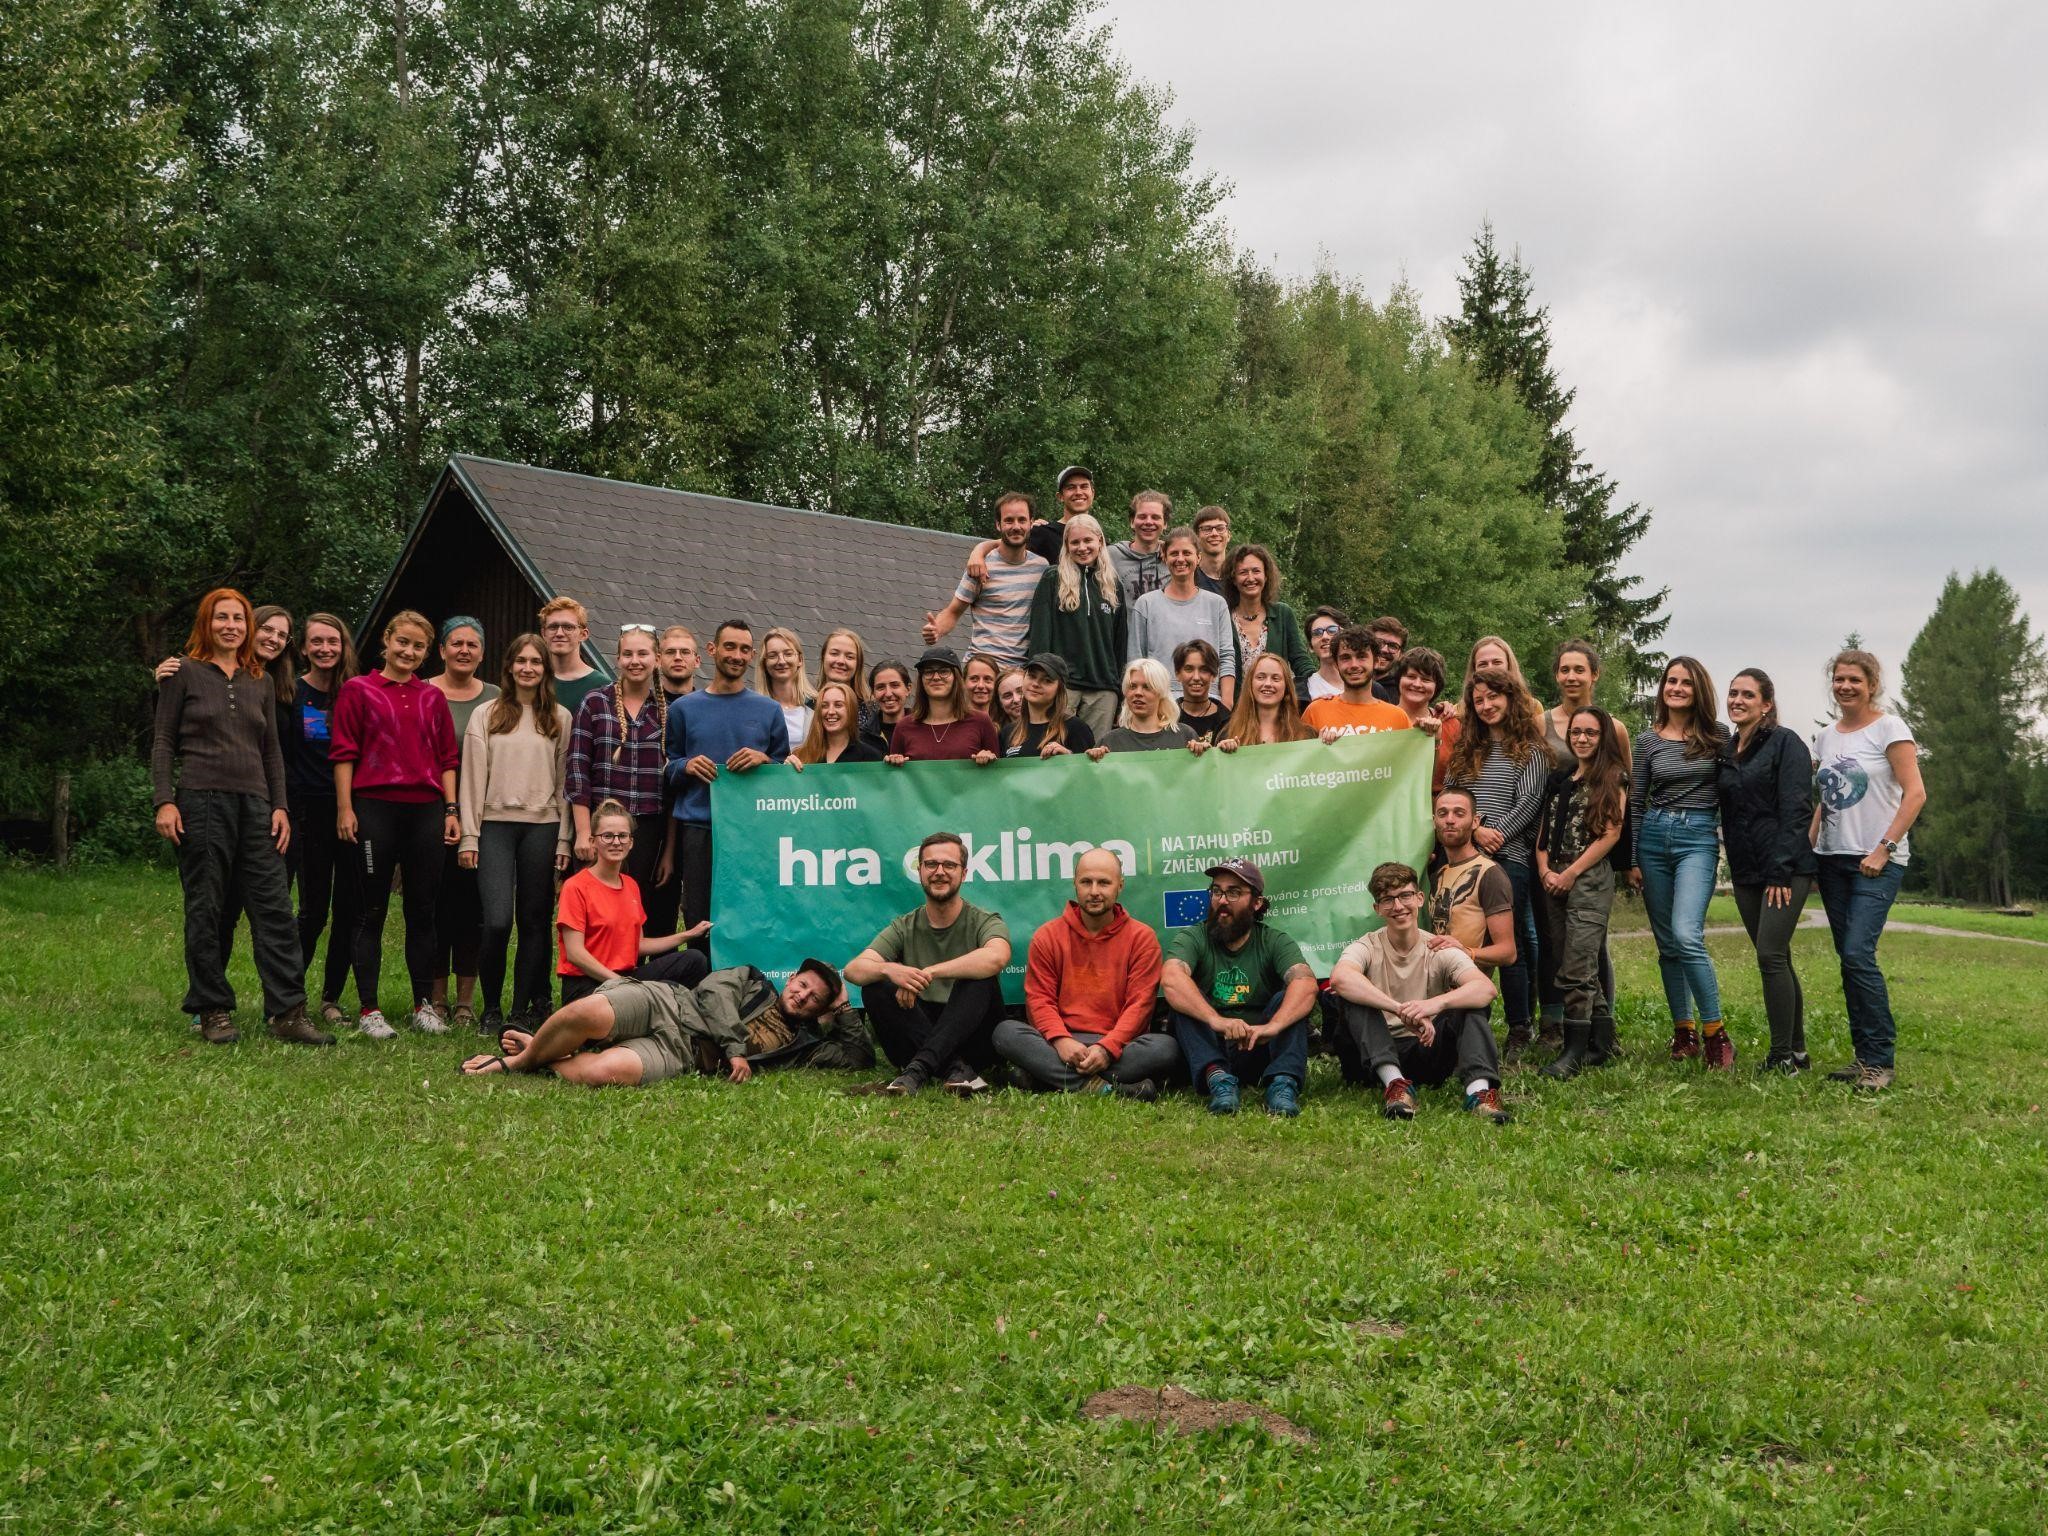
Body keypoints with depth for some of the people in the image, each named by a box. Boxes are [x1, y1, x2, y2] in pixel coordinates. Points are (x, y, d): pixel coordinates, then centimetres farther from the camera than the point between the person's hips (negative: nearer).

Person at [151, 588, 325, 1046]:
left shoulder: (259, 683, 16)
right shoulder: (185, 674, 4)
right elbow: (163, 742, 2)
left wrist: (280, 806, 8)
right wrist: (164, 801, -8)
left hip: (254, 804, 4)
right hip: (201, 802, -4)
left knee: (275, 908, -4)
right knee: (206, 910, 1)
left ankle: (288, 1012, -4)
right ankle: (214, 1012, 9)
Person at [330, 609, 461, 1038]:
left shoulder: (433, 698, 13)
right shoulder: (357, 690, 3)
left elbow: (448, 758, 13)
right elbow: (343, 752, 0)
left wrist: (452, 810, 6)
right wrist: (345, 808, -7)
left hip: (426, 810, 3)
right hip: (375, 808, -3)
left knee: (423, 909, 7)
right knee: (372, 910, 2)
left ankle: (425, 1005, 14)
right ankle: (368, 1010, 6)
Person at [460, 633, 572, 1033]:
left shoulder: (560, 719, 10)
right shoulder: (486, 715, 7)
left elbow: (564, 781, 9)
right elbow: (472, 778, 4)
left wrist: (563, 838, 3)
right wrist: (468, 836, -2)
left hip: (542, 826, 2)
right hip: (495, 824, -1)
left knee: (534, 921, 3)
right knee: (496, 921, -12)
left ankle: (523, 1009, 11)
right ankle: (491, 1009, 3)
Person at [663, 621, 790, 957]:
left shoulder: (769, 710, 11)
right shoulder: (684, 709, 11)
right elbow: (667, 770, 14)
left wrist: (763, 760, -8)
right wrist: (687, 766, -7)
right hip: (698, 828, 0)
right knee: (698, 919, 1)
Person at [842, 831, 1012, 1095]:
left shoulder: (984, 922, -1)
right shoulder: (904, 928, 8)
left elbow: (997, 957, -27)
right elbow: (853, 969, -8)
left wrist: (928, 973, -30)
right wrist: (889, 969, -31)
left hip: (971, 1041, -2)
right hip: (919, 1033, 3)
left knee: (980, 979, -28)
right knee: (875, 986, -20)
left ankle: (919, 1069, -35)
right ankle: (956, 1068, -32)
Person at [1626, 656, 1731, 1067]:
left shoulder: (1717, 737, 3)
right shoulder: (1649, 742, 8)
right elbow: (1635, 803, 10)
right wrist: (1631, 860, 7)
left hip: (1699, 837, -3)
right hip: (1654, 836, 3)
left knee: (1686, 935, -20)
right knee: (1667, 943, 6)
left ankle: (1715, 1033, -12)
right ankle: (1684, 1031, 15)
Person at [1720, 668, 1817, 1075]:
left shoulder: (1785, 743, -6)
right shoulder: (1725, 751, 14)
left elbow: (1796, 810, -13)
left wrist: (1782, 871, -18)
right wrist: (1733, 867, 10)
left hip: (1786, 869, -7)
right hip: (1745, 872, 7)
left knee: (1770, 955, -14)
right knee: (1776, 961, 10)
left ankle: (1782, 1058, -9)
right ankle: (1797, 1053, 17)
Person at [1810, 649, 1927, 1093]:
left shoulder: (1889, 728, -5)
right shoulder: (1825, 736, 12)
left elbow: (1915, 794, -11)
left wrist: (1884, 849, -15)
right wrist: (1808, 845, 8)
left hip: (1877, 861, -6)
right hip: (1832, 858, 6)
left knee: (1858, 955, -15)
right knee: (1849, 959, 5)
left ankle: (1881, 1061, -7)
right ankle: (1865, 1056, 12)